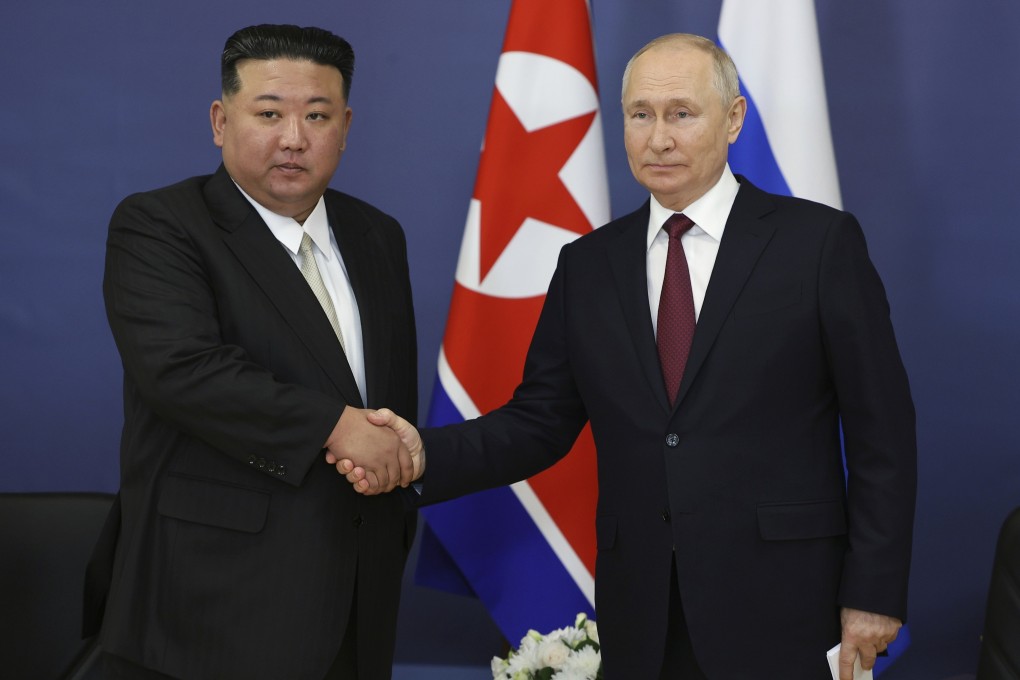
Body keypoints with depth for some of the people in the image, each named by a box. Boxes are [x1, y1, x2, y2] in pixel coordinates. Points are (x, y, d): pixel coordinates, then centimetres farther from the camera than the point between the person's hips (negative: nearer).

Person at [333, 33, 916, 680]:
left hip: (779, 608, -3)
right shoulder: (587, 264, 10)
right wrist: (427, 454, -10)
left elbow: (882, 431, -3)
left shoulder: (820, 241, -3)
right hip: (641, 620, 4)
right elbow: (540, 421, 8)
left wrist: (874, 594, -7)